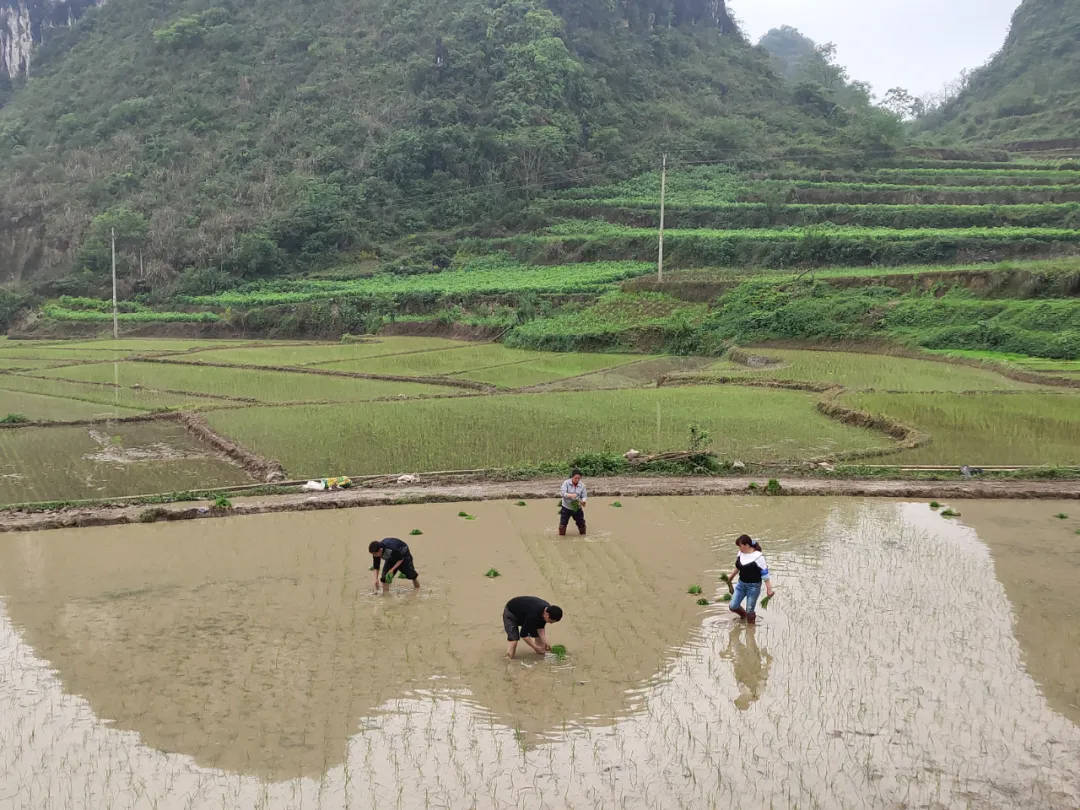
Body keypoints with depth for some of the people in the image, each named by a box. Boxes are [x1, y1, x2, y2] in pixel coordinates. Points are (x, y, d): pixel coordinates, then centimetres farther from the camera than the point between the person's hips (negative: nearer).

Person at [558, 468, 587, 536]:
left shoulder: (582, 485, -4)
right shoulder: (566, 483, -12)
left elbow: (584, 496, -4)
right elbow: (562, 492, -21)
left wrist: (583, 501, -27)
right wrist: (571, 495, -37)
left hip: (577, 508, 2)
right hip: (566, 508, -2)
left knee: (581, 523, 9)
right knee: (562, 524, -2)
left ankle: (582, 533, 34)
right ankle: (561, 534, 20)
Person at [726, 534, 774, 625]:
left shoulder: (758, 557, -19)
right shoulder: (740, 553, 0)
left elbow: (765, 574, -16)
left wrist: (769, 589, -19)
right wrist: (731, 577, 30)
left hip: (753, 586, -6)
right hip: (741, 583, 6)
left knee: (749, 611, 0)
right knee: (733, 606, 6)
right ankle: (743, 614, 36)